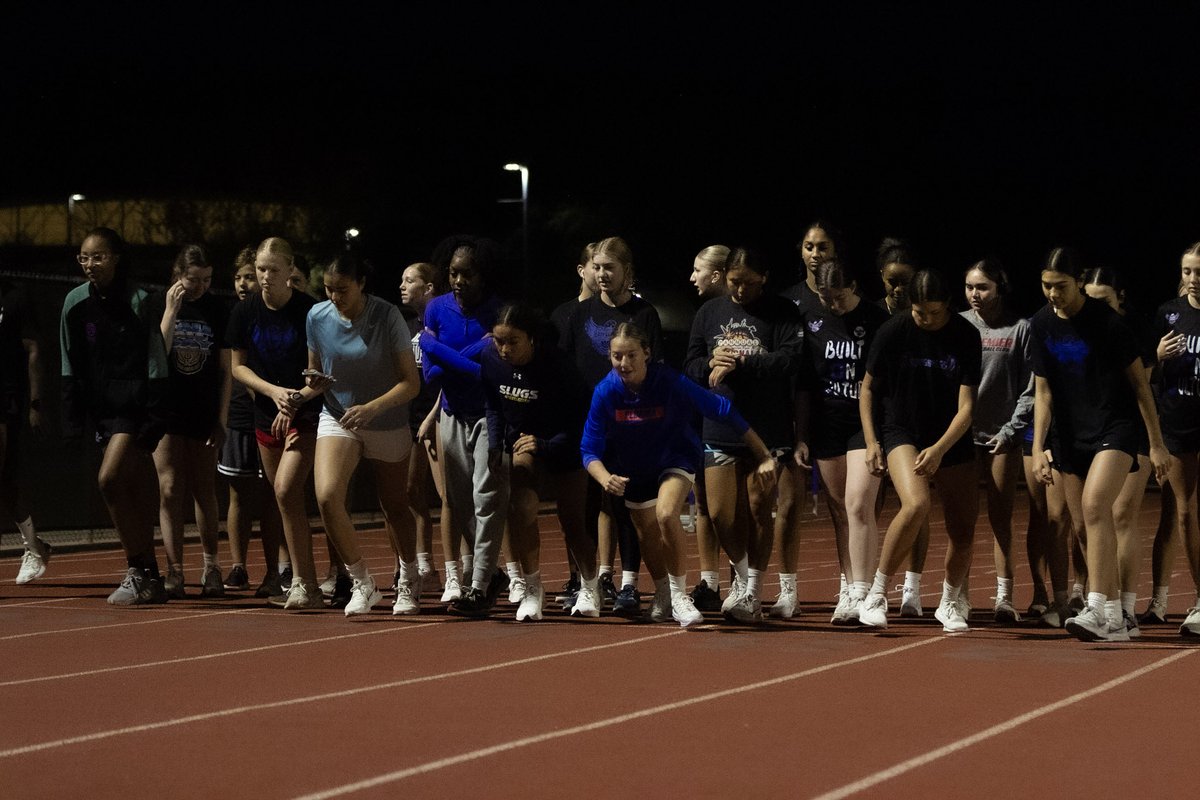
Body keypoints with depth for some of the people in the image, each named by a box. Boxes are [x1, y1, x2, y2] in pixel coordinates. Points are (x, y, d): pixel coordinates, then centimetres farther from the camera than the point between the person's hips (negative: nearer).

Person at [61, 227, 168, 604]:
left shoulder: (138, 301, -11)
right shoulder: (76, 303, 5)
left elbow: (155, 365, -11)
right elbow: (70, 367, 10)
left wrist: (153, 417, -15)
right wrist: (71, 418, 6)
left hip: (135, 409, -6)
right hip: (102, 410, 6)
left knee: (110, 480, -17)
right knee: (135, 494, 8)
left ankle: (138, 571, -6)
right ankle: (150, 579, 14)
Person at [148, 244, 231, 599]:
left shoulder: (217, 310, 3)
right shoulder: (157, 305, -1)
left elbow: (225, 369, 5)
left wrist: (222, 419, 0)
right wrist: (171, 312, -16)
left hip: (204, 414, 1)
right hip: (167, 411, -1)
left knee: (204, 491, 7)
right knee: (170, 490, -6)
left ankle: (211, 565, 19)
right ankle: (174, 570, -4)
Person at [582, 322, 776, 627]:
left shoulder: (670, 382, -28)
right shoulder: (605, 392, -22)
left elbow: (723, 410, -22)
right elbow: (589, 450, -17)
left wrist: (764, 456, -20)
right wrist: (605, 478, -39)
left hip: (675, 459, -3)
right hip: (633, 471, 3)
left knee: (666, 514, -30)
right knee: (648, 535, 13)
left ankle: (679, 594, -13)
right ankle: (662, 596, 43)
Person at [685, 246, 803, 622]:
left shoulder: (782, 313, 0)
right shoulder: (709, 313, 13)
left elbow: (789, 360, -14)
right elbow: (690, 366, 13)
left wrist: (738, 364, -14)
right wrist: (712, 362, -9)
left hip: (768, 431, -3)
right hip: (719, 431, 4)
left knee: (759, 509, -2)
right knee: (721, 514, 2)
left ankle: (753, 592, 10)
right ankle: (742, 574, 28)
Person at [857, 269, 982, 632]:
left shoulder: (966, 335, -10)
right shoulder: (893, 331, -10)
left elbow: (966, 406, -12)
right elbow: (868, 387, 3)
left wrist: (939, 449, -24)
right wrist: (872, 442, -5)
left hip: (951, 440, 2)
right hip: (902, 432, -2)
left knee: (963, 530, 1)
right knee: (916, 504, -29)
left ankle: (949, 603, 28)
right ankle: (876, 595, -18)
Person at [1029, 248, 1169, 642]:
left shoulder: (1107, 321, -12)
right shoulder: (1041, 324, 3)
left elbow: (1139, 382, -5)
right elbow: (1043, 392, 8)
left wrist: (1157, 444, -3)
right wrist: (1038, 449, 1)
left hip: (1115, 428, -6)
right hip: (1070, 436, 6)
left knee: (1094, 506, -26)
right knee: (1085, 525, 6)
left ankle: (1097, 610, -31)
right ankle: (1114, 622, 15)